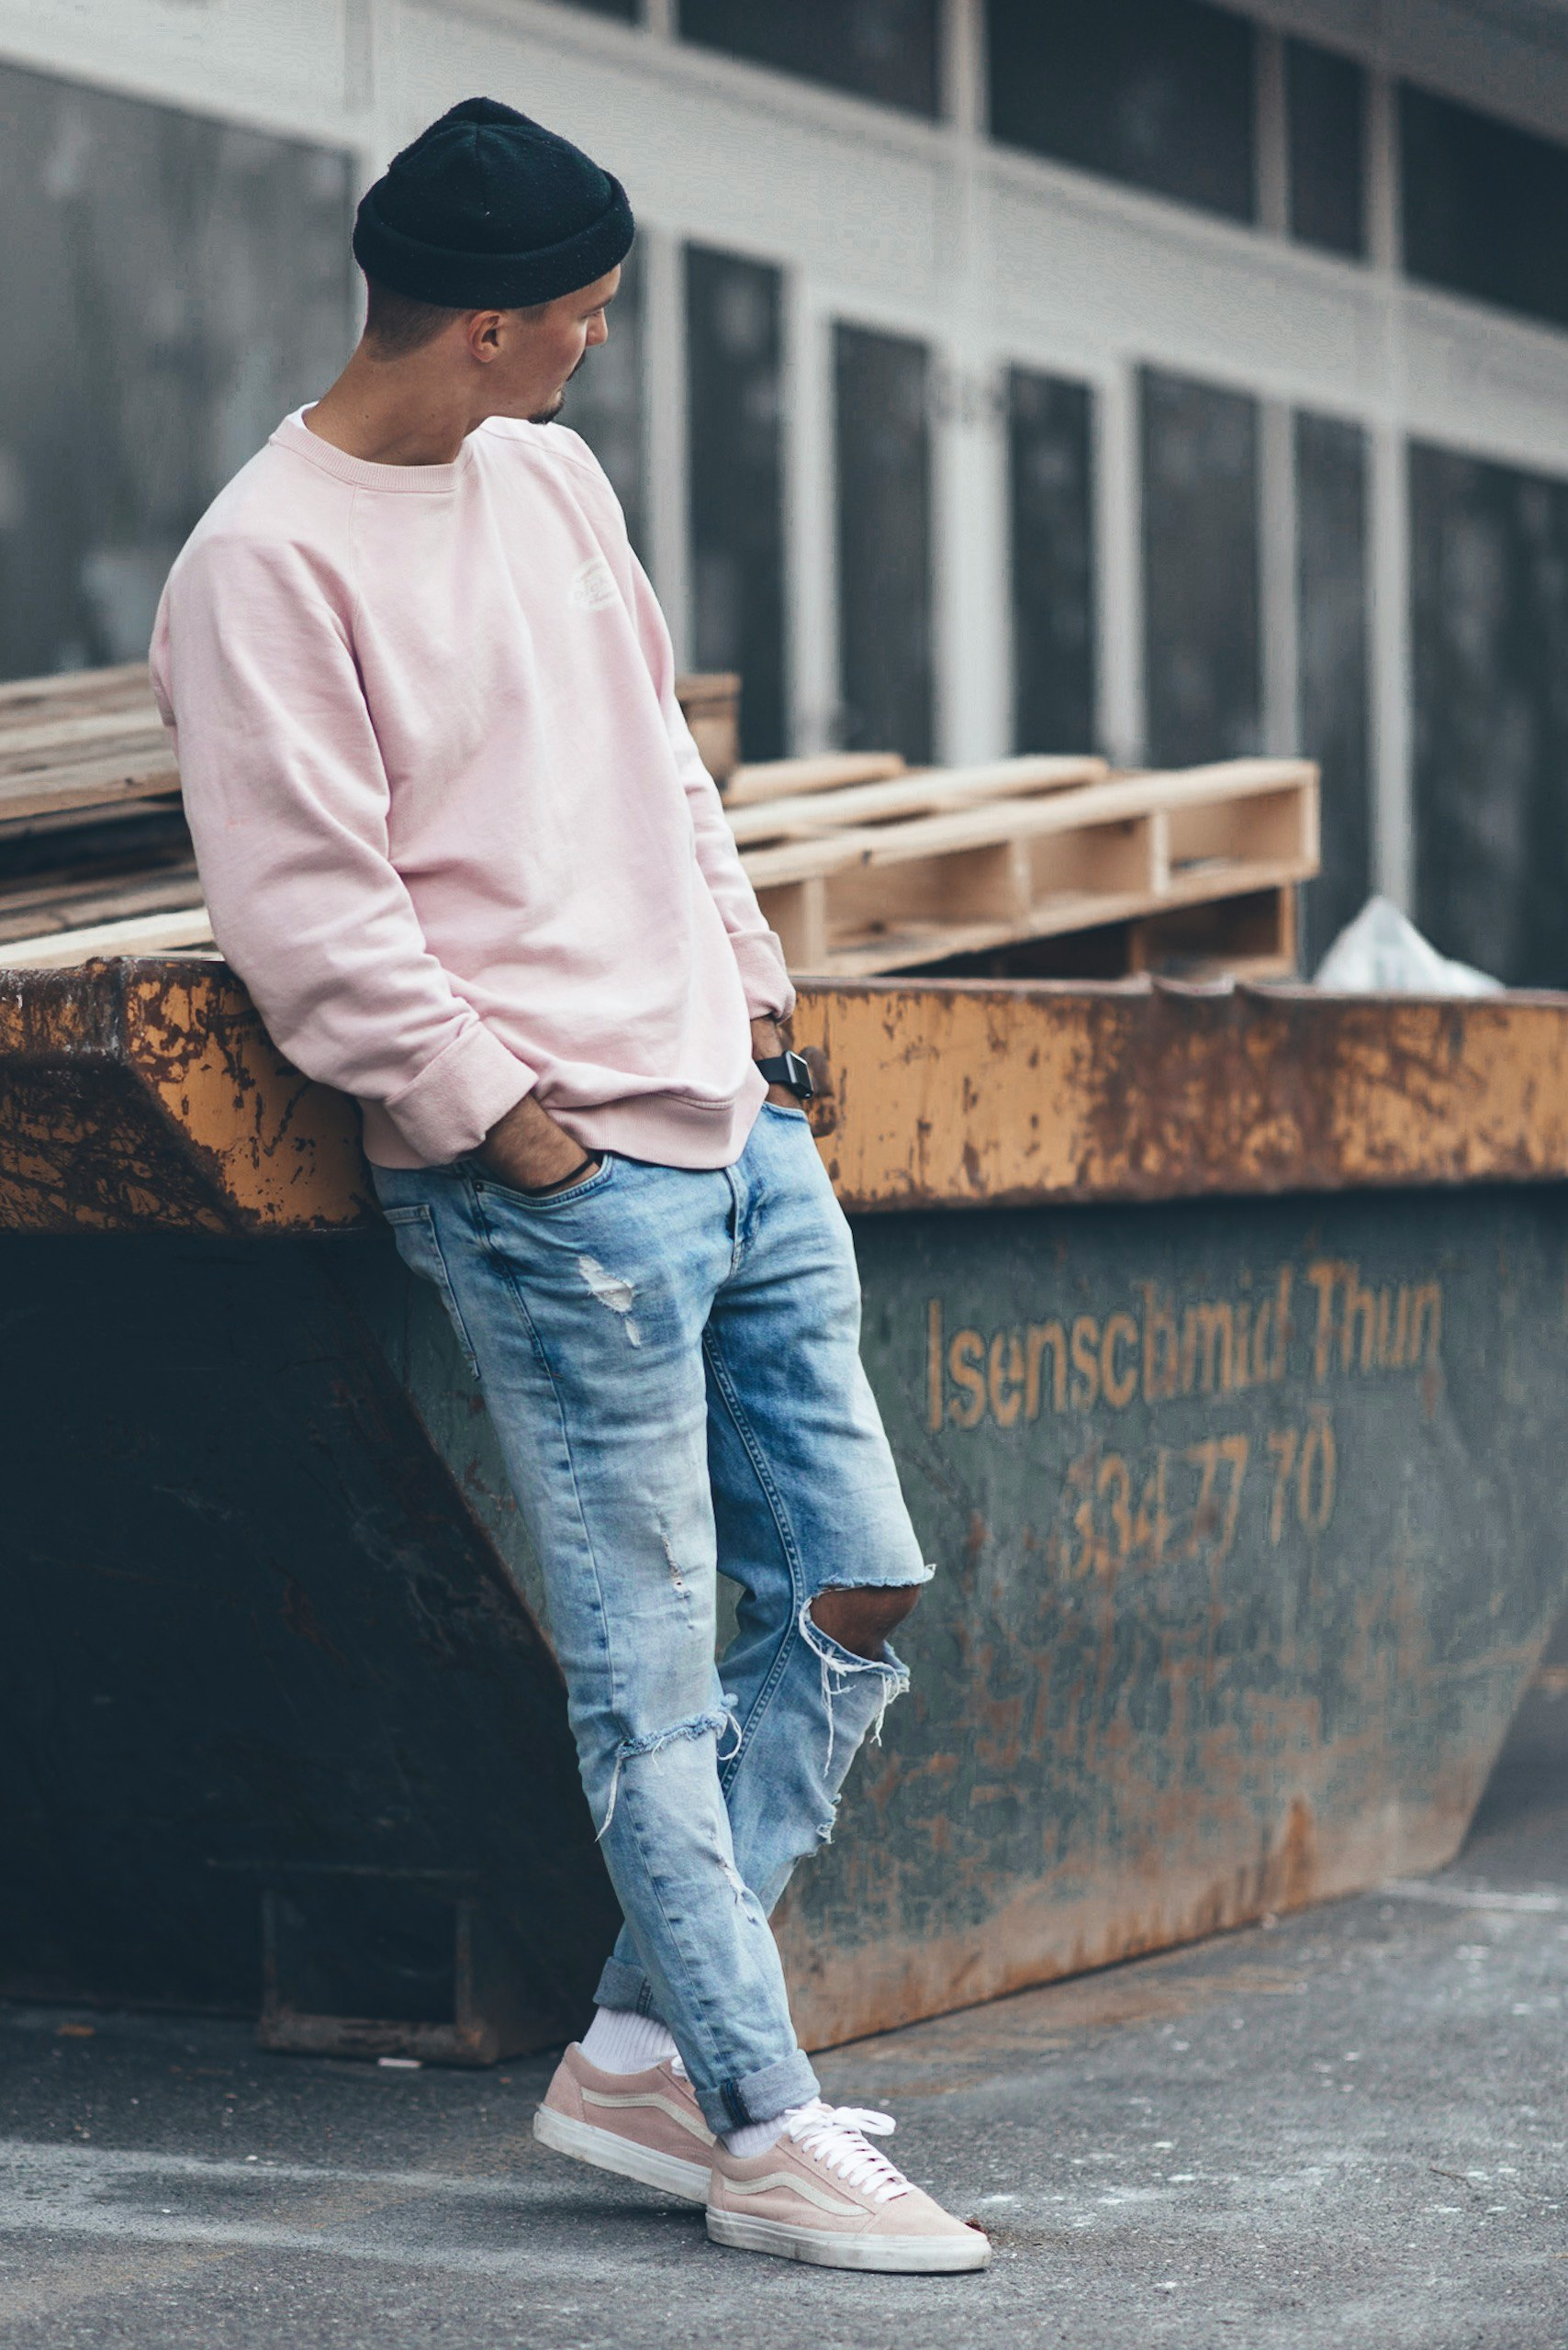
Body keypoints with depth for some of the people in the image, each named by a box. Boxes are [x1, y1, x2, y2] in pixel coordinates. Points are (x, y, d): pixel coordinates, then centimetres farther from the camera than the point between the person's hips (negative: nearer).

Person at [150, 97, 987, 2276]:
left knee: (854, 1592, 9)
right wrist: (505, 1114, -15)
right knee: (651, 1666, -3)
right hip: (553, 1180, -9)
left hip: (737, 1120, 9)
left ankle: (645, 2051, 17)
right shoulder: (264, 566, -12)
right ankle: (762, 2134, 6)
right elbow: (306, 914, -16)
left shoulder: (552, 477, 14)